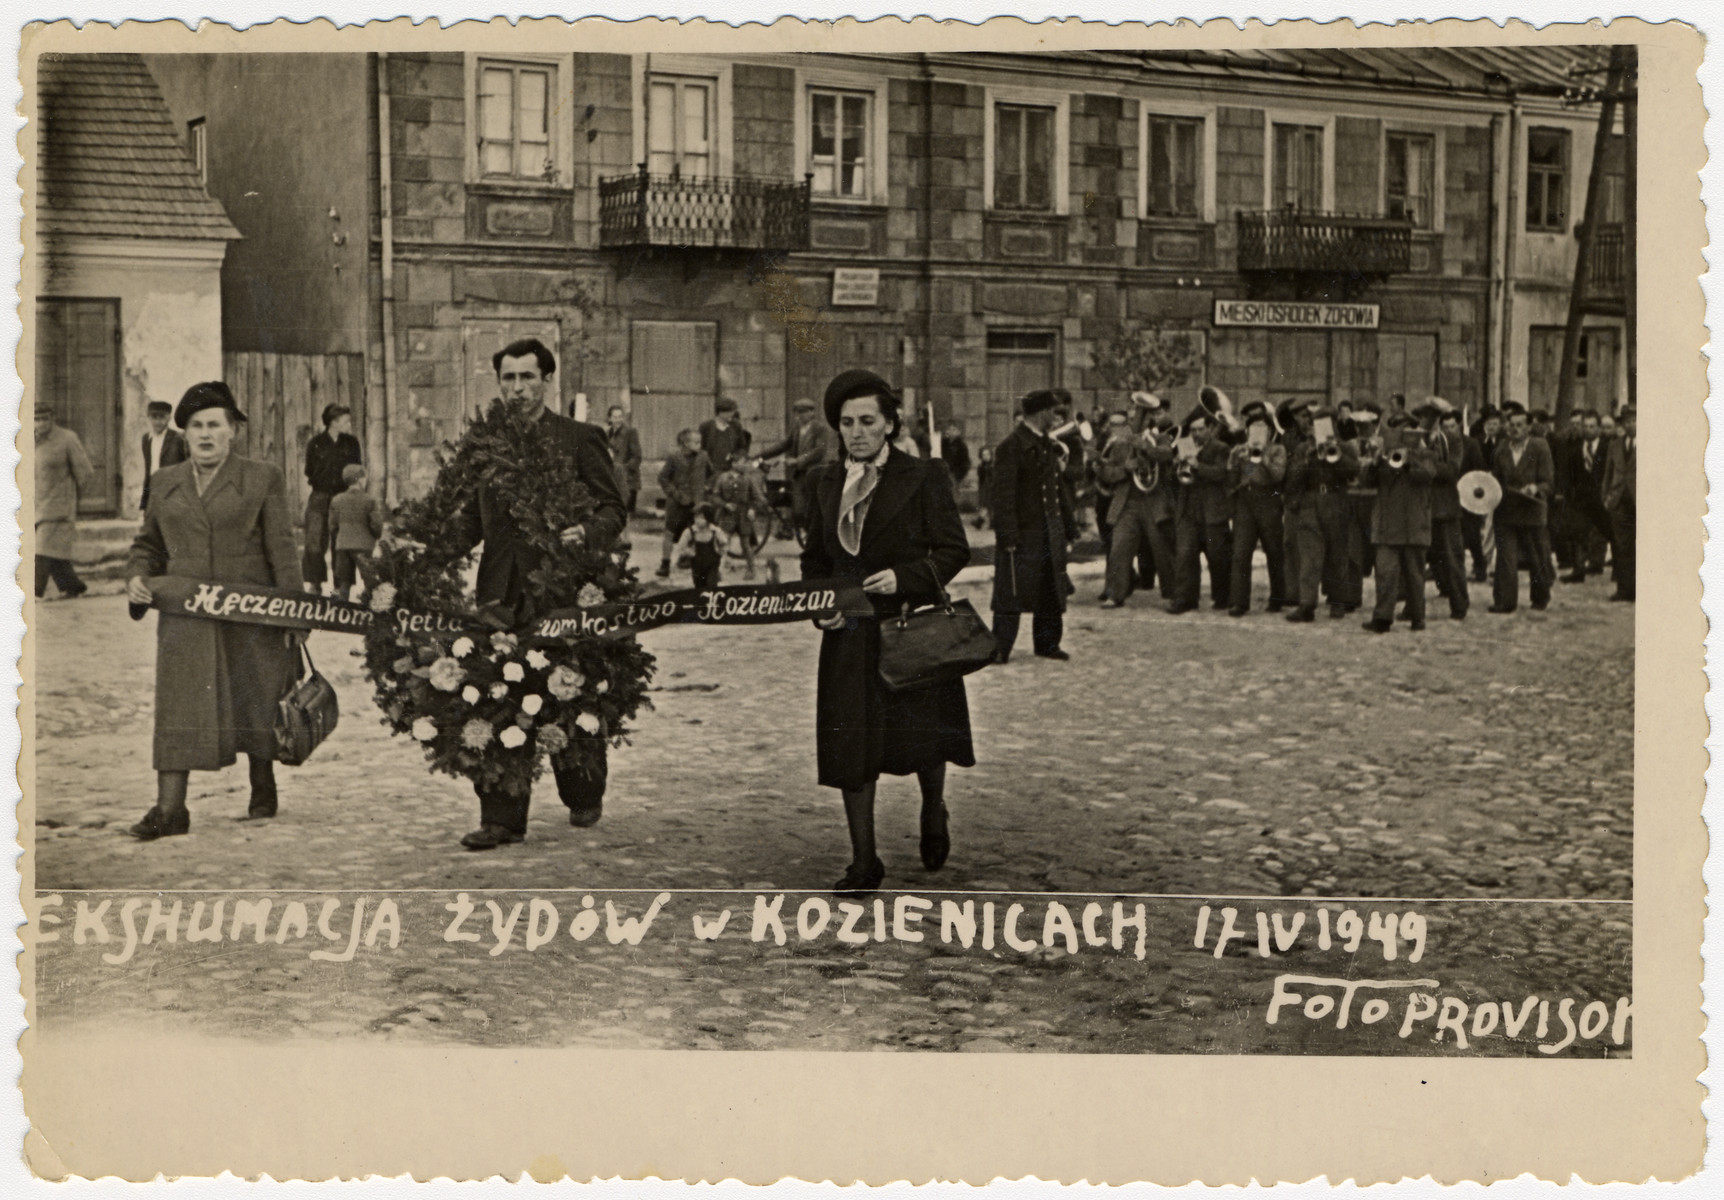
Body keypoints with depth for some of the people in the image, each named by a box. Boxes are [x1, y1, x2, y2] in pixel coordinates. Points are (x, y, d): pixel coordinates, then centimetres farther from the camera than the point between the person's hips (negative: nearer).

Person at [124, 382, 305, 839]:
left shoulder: (263, 479, 2)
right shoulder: (165, 483, 13)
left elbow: (281, 549, -1)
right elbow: (148, 543, 21)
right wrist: (137, 575, 0)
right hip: (185, 616, 2)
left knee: (255, 704, 7)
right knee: (178, 709, -5)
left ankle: (263, 793, 26)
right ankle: (170, 808, -5)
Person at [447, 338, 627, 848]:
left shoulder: (580, 439, 1)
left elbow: (612, 509, -1)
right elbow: (474, 517, 16)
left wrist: (587, 533, -21)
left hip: (563, 590, -3)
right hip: (502, 592, 3)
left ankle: (584, 797, 30)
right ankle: (501, 818, 1)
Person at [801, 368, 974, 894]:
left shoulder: (923, 478, -4)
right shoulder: (829, 482, 10)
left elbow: (953, 550, -4)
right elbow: (814, 558, 19)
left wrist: (904, 578, -18)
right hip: (849, 634, 3)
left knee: (923, 737, 5)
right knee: (850, 745, 1)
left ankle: (933, 813, 38)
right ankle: (863, 860, 11)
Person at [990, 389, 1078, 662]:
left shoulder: (1049, 446, 15)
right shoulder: (1011, 447, -12)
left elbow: (1060, 489, 20)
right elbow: (1003, 494, -16)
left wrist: (1069, 527, 16)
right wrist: (1008, 536, -21)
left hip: (1050, 534, 8)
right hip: (1022, 534, -8)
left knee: (1052, 592, 12)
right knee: (1011, 595, -4)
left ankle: (1047, 644, 23)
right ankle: (1000, 648, 2)